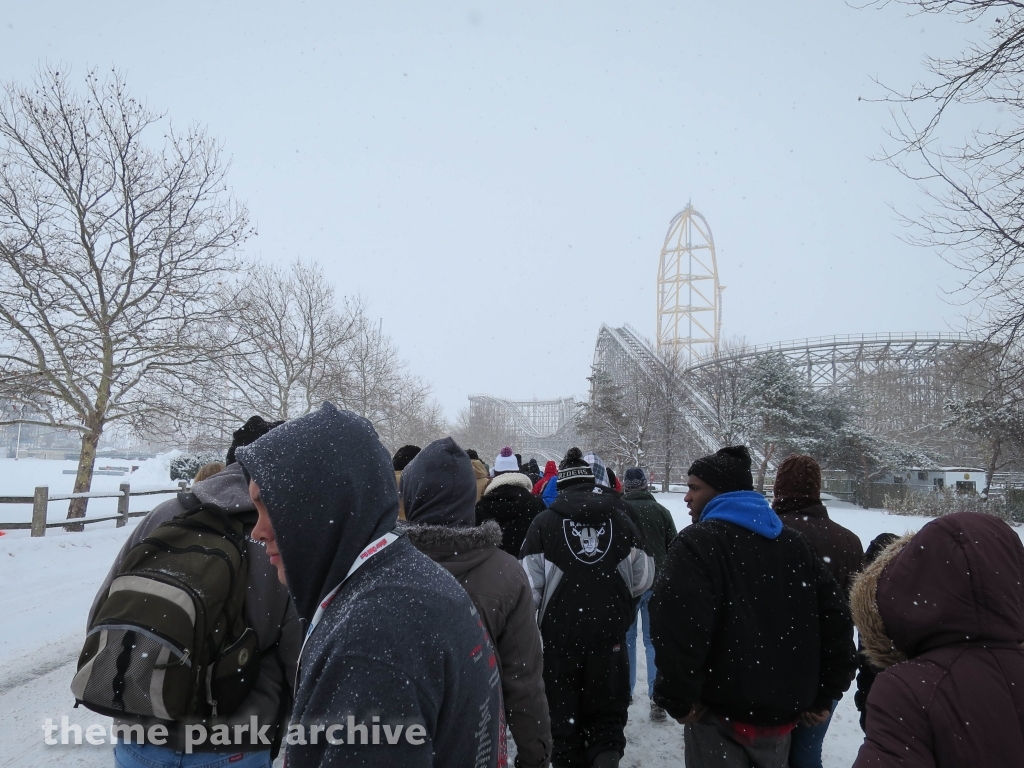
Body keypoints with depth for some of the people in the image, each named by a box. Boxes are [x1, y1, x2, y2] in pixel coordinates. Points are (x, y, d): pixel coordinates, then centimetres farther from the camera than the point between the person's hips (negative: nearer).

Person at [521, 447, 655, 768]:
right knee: (608, 708, 17)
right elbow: (642, 578, 1)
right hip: (610, 630, 2)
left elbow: (531, 584, -11)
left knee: (564, 710, 16)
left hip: (560, 630, -1)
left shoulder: (545, 521, -8)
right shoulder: (620, 518, -1)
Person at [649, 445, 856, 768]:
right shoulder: (794, 542, 8)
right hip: (783, 713, 6)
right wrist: (824, 694, 11)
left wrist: (678, 700, -14)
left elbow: (678, 626, -27)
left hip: (722, 716, -6)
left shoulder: (695, 542, -15)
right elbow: (835, 615, 7)